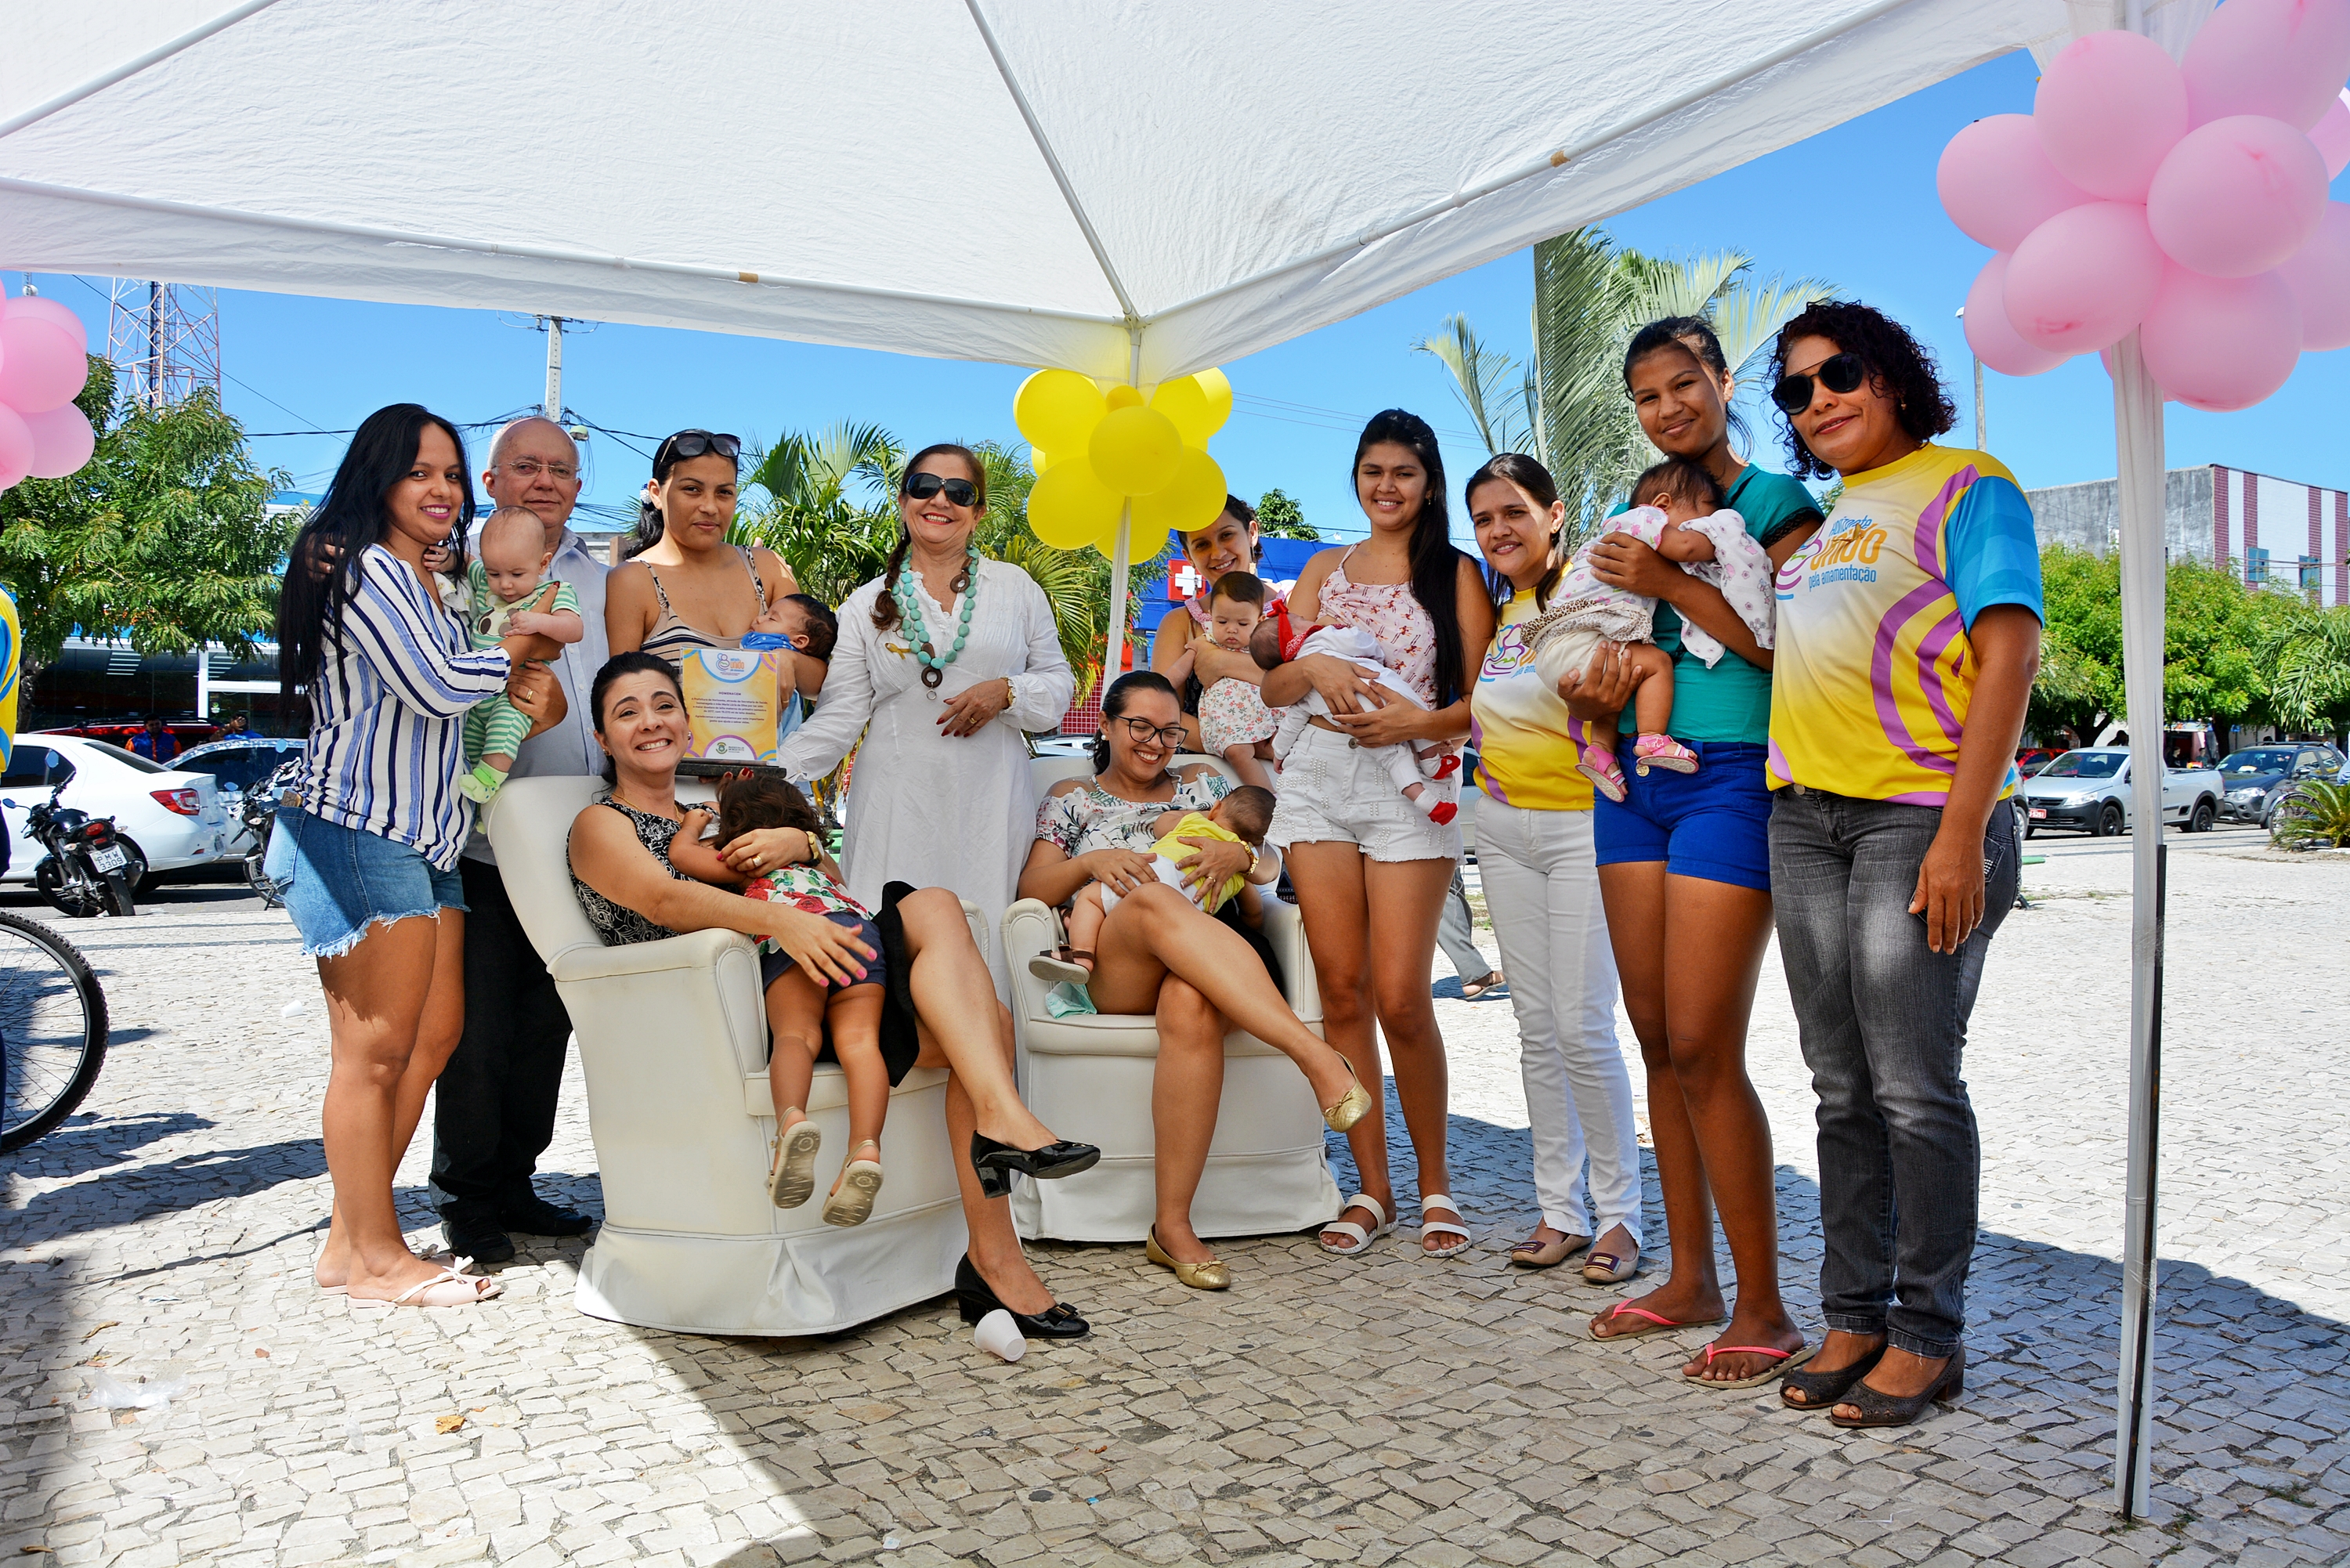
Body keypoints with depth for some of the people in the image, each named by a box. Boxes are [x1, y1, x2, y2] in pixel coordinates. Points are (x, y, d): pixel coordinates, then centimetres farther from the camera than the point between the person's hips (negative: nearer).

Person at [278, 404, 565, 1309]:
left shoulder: (426, 584, 22)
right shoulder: (366, 568, -8)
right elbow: (433, 687, -18)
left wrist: (514, 682, 5)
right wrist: (511, 656, 1)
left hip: (425, 834, 10)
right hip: (363, 832, -10)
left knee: (434, 1038, 8)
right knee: (376, 1053, -4)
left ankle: (353, 1238, 17)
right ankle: (374, 1258, 6)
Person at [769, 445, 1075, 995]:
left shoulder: (1016, 588, 11)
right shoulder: (868, 604, 10)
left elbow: (1058, 680, 13)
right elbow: (841, 714, 5)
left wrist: (1006, 692, -7)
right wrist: (771, 773, -8)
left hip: (990, 804, 0)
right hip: (898, 804, 0)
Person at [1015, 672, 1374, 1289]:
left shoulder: (1204, 783, 28)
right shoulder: (1073, 799, 24)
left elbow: (1273, 861, 19)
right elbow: (1031, 887, 11)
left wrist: (1240, 855, -5)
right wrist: (1090, 862, -10)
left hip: (1217, 958, 1)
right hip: (1110, 976, -1)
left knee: (1193, 1008, -41)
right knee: (1153, 898, -40)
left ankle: (1172, 1227, -37)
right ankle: (1315, 1055, -53)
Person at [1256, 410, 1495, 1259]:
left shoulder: (1456, 573, 8)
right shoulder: (1325, 569, 18)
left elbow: (1483, 699, 2)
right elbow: (1274, 688, 12)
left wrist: (1419, 721, -16)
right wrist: (1313, 668, -9)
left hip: (1410, 785, -3)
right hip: (1319, 778, 3)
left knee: (1400, 1000, -8)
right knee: (1342, 991, 2)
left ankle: (1434, 1180, 12)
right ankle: (1372, 1188, 13)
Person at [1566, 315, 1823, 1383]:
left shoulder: (1778, 504, 1)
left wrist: (1671, 584, -15)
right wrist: (1591, 696, -2)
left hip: (1733, 781, -6)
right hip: (1635, 782, 6)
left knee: (1703, 1052, -10)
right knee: (1659, 1046, 8)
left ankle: (1762, 1306, 2)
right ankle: (1690, 1279, 20)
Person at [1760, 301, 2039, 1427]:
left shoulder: (1965, 485, 0)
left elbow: (2009, 658, -10)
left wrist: (1962, 834, -18)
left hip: (1922, 815, -7)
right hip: (1803, 817, 7)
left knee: (1914, 1086, -4)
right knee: (1843, 1089, 9)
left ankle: (1927, 1334, 9)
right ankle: (1853, 1315, 18)